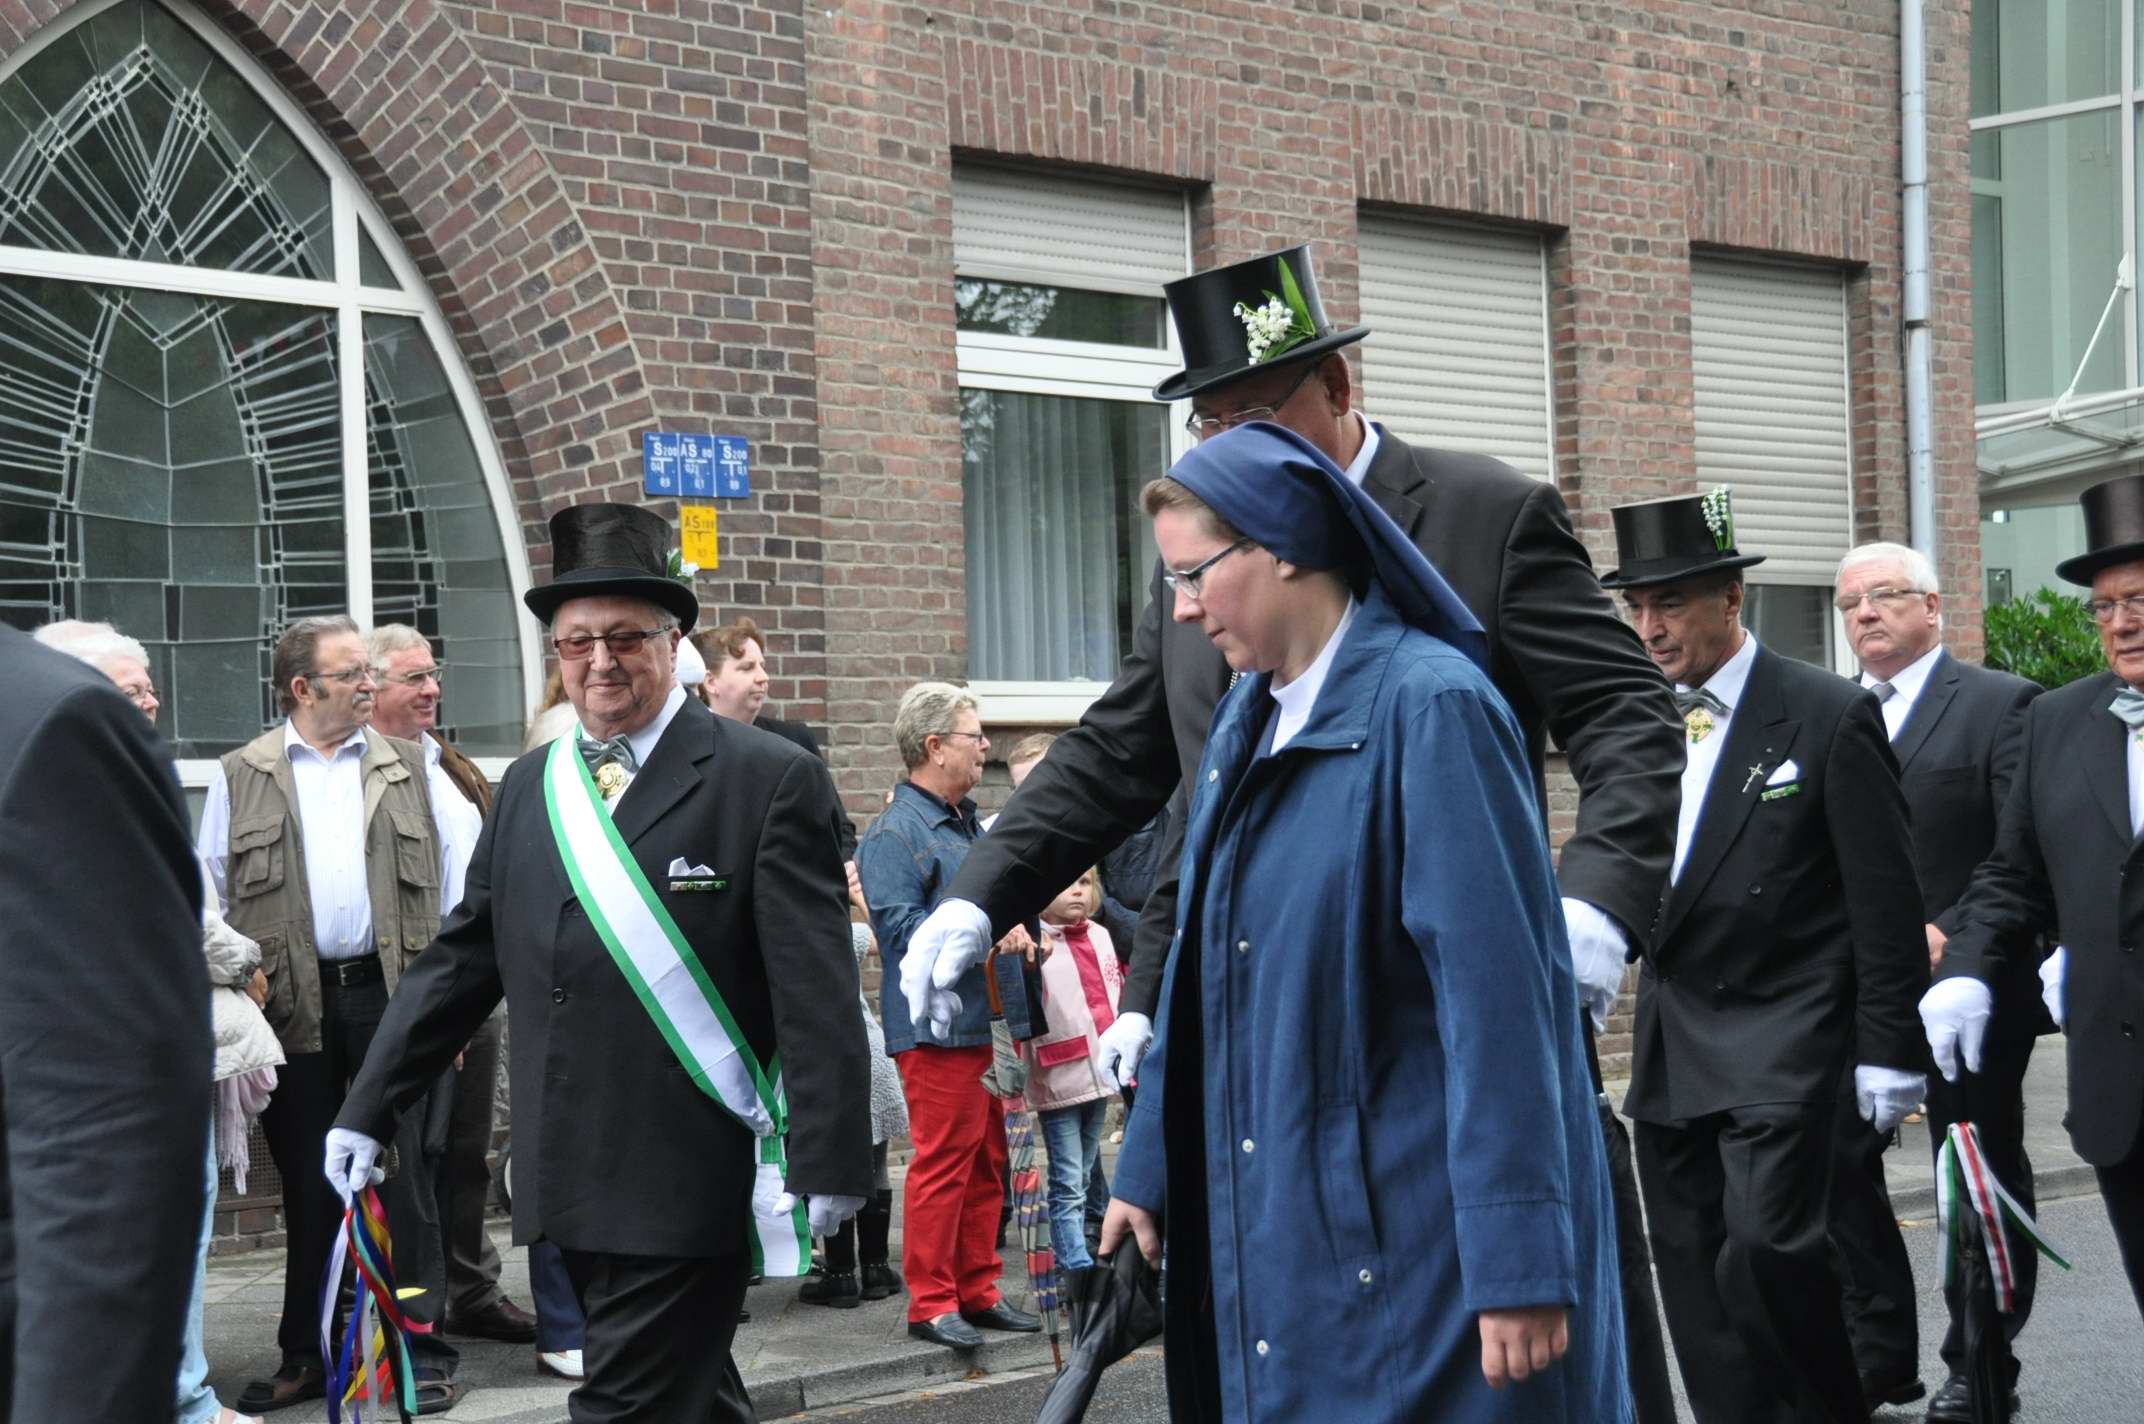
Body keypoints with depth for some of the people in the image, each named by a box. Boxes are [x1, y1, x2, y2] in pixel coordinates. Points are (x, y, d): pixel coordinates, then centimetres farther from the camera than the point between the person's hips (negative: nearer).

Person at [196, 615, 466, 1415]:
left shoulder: (408, 768, 7)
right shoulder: (239, 778, 6)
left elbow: (455, 880, 6)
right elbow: (209, 894, 6)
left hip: (392, 993, 0)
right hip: (292, 1005, 0)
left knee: (405, 1175, 1)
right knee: (307, 1186, 10)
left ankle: (424, 1351, 9)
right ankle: (306, 1356, 22)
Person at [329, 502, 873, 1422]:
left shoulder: (767, 780, -7)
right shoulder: (528, 788, 11)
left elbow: (818, 992, -12)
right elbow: (460, 962, 14)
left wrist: (826, 1161, -17)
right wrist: (367, 1111, 12)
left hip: (688, 1188, -6)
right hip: (572, 1186, 6)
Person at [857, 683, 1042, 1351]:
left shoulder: (967, 823, 18)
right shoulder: (895, 833, -11)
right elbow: (899, 926, -20)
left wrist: (1012, 927, 12)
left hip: (985, 1021, 9)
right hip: (937, 1027, -9)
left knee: (986, 1162, 12)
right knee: (942, 1163, -6)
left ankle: (977, 1290, 21)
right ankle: (930, 1302, 3)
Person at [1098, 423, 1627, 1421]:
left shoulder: (1429, 705, -16)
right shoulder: (1247, 718, 9)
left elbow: (1496, 996, -20)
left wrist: (1519, 1261, -21)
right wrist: (1152, 1168, 19)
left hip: (1410, 1238, -7)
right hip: (1277, 1226, 7)